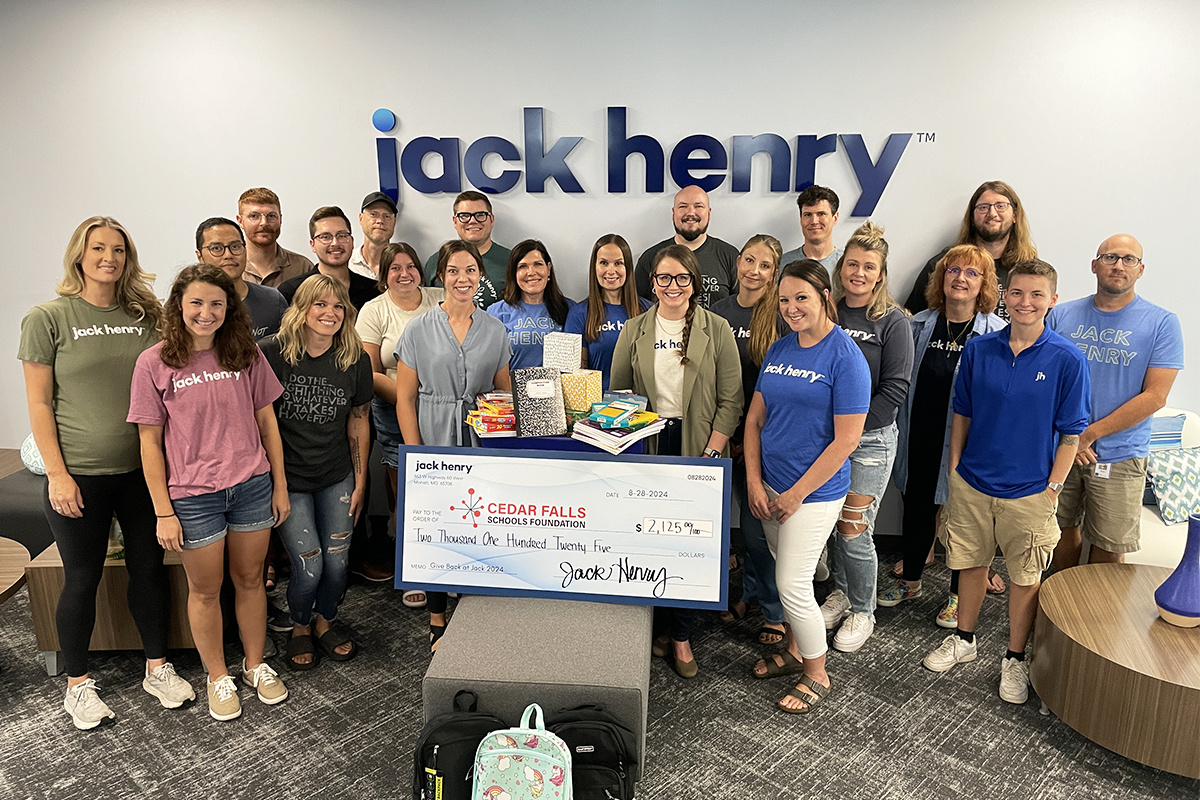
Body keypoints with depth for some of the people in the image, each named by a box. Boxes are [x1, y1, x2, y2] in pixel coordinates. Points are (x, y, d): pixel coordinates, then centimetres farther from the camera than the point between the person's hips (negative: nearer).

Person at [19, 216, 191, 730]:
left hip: (142, 470, 3)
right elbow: (38, 403, -6)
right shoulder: (48, 318, -6)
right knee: (82, 578, 10)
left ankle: (157, 667, 29)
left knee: (149, 568, 12)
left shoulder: (145, 316, 3)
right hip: (79, 476, -3)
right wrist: (57, 474, -11)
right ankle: (77, 685, 28)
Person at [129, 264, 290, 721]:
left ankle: (255, 665, 33)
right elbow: (150, 443, -4)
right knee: (205, 590, 12)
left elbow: (267, 422, 6)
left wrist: (280, 486, 5)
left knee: (250, 579, 14)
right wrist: (163, 512, -5)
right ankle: (218, 678, 30)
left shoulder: (246, 355, 1)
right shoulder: (155, 363, -6)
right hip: (193, 495, -2)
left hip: (252, 486, 2)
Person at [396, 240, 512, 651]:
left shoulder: (494, 330, 7)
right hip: (435, 447, -2)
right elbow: (405, 399, -1)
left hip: (483, 447, 2)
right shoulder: (418, 330, 0)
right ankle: (437, 620, 21)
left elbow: (506, 393, 12)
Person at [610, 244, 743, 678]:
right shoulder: (634, 330, 7)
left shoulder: (717, 330, 1)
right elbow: (617, 394, 9)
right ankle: (658, 625, 23)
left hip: (698, 449, -1)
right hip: (647, 447, 2)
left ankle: (681, 635, 15)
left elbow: (731, 400, -1)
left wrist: (712, 452, -10)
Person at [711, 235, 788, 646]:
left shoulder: (782, 317, -9)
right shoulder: (718, 311, 6)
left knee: (764, 524, 3)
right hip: (734, 434, 4)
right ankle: (751, 594, 34)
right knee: (748, 519, 15)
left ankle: (775, 611, 21)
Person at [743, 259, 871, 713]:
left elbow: (846, 440, -17)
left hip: (815, 492, -6)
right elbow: (755, 418, 8)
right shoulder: (779, 350, 5)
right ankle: (794, 651, 40)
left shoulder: (846, 358, -16)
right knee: (786, 574, 19)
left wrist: (796, 494, -14)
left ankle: (817, 675, 21)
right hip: (770, 486, 6)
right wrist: (754, 481, -2)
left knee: (792, 585, -1)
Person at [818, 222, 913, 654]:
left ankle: (862, 611, 20)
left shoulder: (893, 322, -5)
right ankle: (841, 590, 35)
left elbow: (896, 388, -10)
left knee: (855, 531, -1)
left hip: (871, 439, -4)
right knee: (831, 522, 12)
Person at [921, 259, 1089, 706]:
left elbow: (1070, 433, -6)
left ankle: (1015, 659, 30)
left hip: (1029, 492, -2)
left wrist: (1052, 489, -8)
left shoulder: (1067, 360, -10)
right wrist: (954, 471, 5)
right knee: (971, 563, 17)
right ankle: (963, 640, 37)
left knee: (1025, 577, 11)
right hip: (972, 484, 3)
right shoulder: (978, 350, -3)